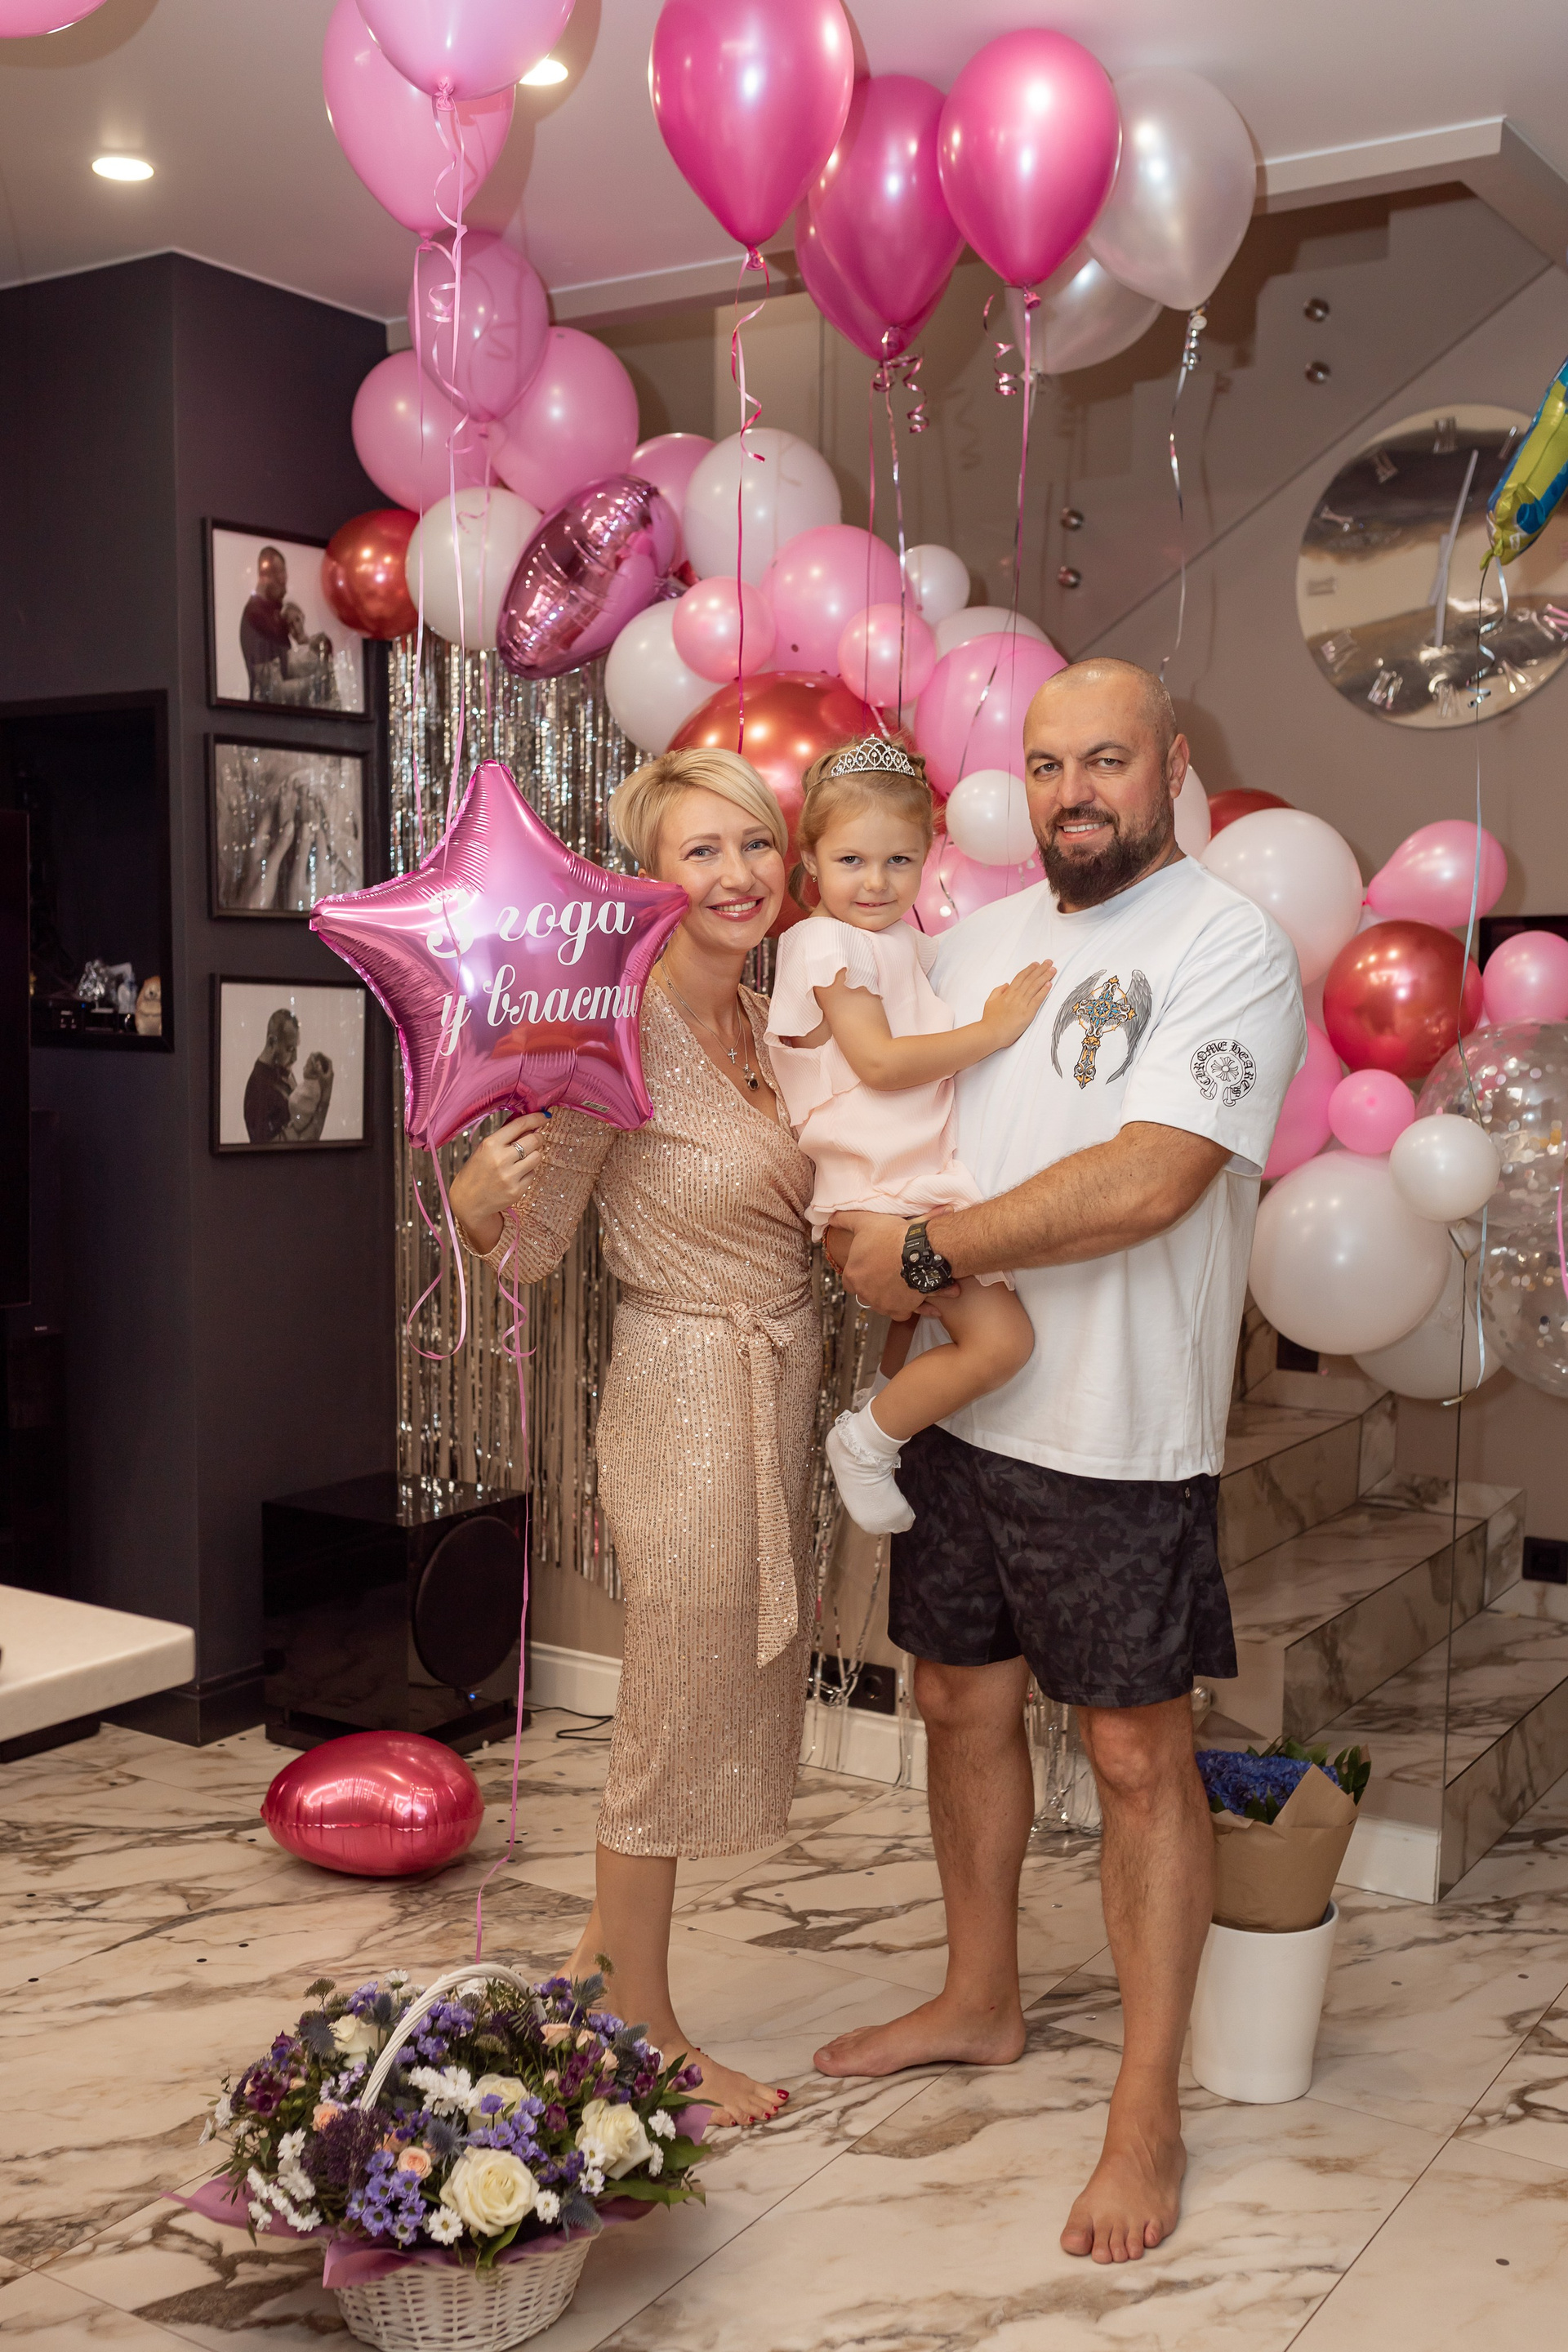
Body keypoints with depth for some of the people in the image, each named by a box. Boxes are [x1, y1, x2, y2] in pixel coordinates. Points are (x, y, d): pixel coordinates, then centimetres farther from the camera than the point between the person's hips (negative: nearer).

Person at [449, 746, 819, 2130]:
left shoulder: (767, 1020, 6)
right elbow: (529, 1248, -15)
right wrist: (479, 1196, -34)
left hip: (779, 1396, 9)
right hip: (691, 1401, -8)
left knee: (736, 1695, 21)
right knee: (677, 1717, 6)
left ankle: (609, 1941, 41)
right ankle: (645, 2037, 25)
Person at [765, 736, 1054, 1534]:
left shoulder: (907, 940, 17)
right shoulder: (826, 941, -10)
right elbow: (878, 1061, -18)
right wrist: (992, 1029, -18)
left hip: (927, 1177, 10)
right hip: (882, 1191, -10)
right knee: (1000, 1339, -17)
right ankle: (867, 1441, -2)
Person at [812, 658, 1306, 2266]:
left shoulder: (1229, 950, -12)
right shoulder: (979, 938, 10)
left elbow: (1150, 1180, -23)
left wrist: (929, 1250, -17)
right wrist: (852, 1226, -1)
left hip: (1117, 1437, -6)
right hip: (957, 1408, 7)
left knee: (1137, 1756, 4)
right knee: (963, 1703, 18)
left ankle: (1147, 2115, 18)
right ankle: (978, 2003, 40)